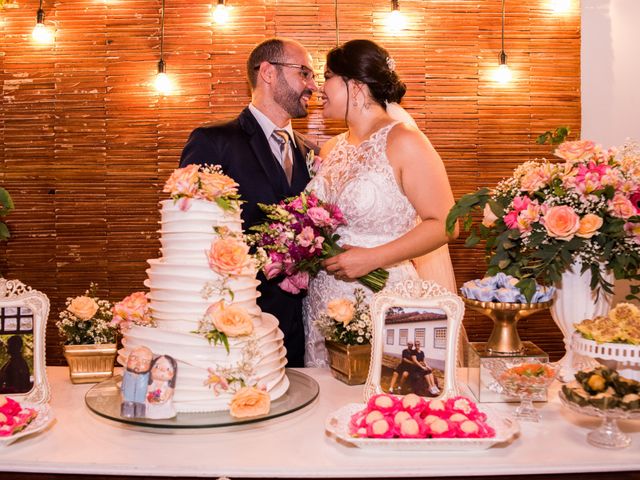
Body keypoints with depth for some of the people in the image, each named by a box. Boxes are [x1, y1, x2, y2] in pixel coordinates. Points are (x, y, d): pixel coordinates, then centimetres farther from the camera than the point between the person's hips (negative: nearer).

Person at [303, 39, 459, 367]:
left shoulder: (403, 142, -8)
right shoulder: (330, 149, 12)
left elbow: (444, 223, -14)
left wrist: (372, 258, -19)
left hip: (381, 301, -6)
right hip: (322, 303, 6)